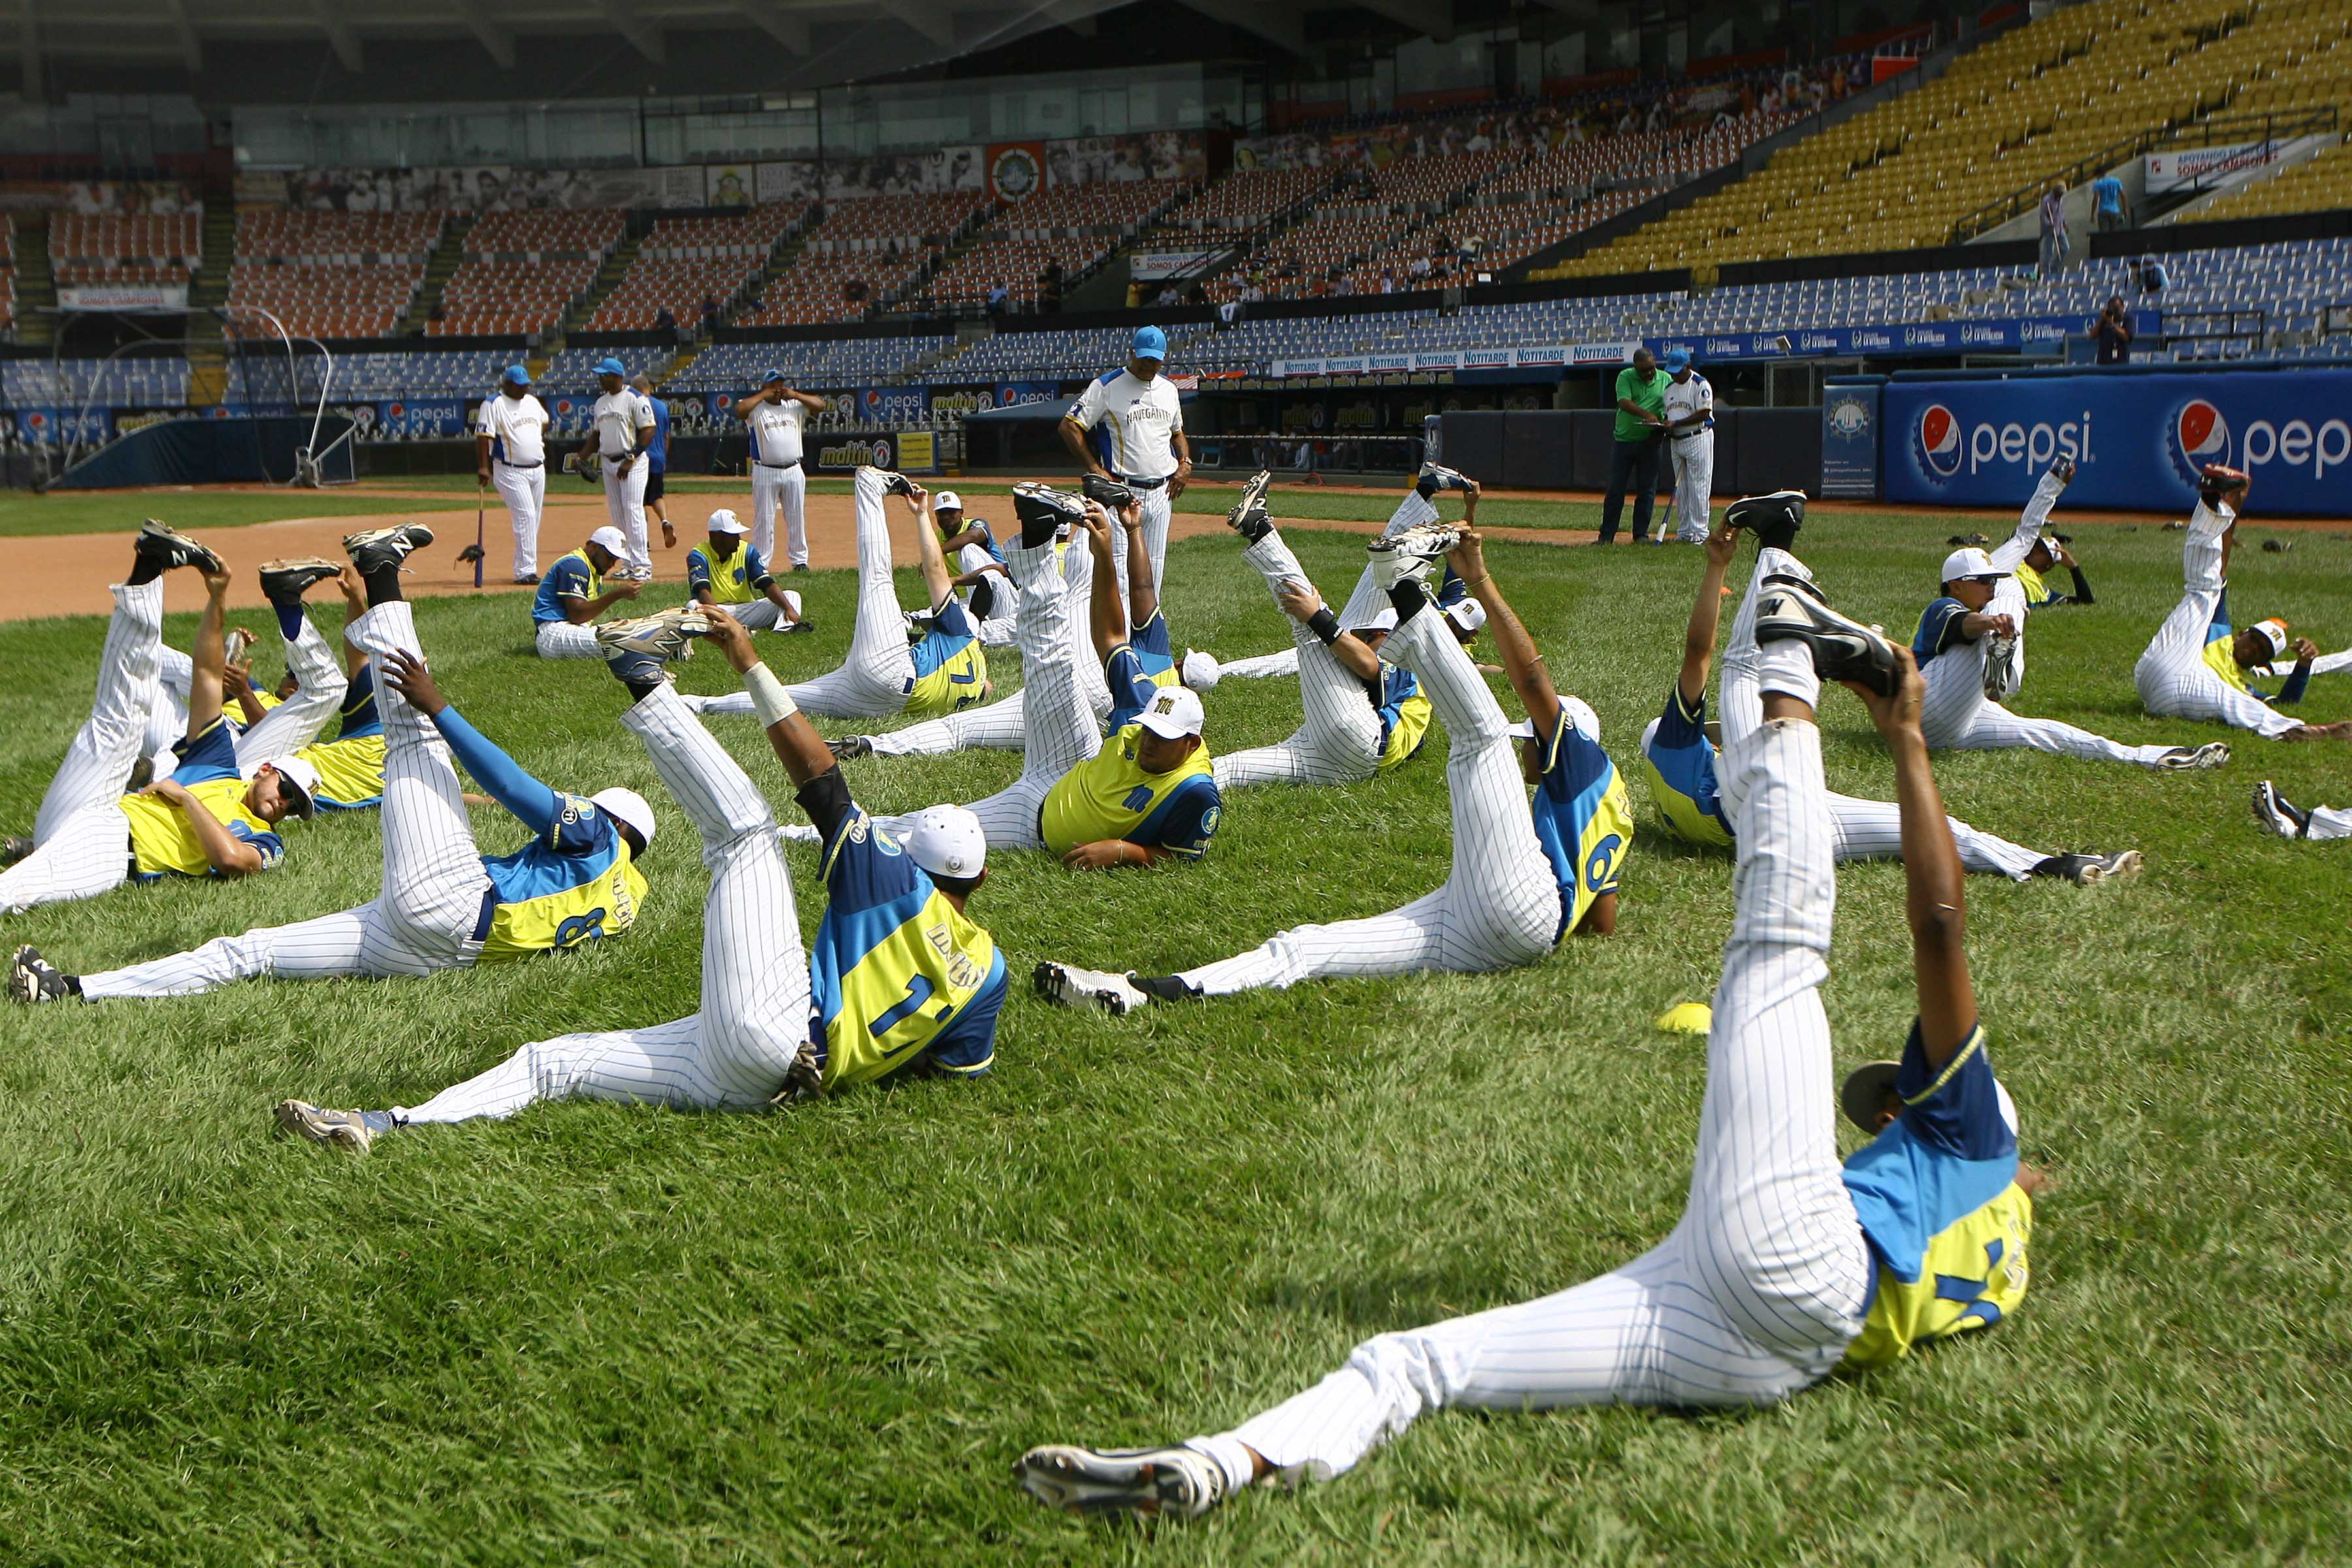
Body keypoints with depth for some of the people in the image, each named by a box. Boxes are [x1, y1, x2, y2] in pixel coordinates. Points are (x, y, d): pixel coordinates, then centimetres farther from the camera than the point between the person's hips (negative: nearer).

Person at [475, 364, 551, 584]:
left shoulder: (532, 402, 13)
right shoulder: (493, 404, -9)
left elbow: (544, 421, 35)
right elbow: (483, 436, -16)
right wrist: (483, 467, -24)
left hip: (538, 469, 7)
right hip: (511, 472, -7)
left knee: (534, 519, 8)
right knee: (525, 516, -16)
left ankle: (526, 569, 16)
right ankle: (525, 571, -17)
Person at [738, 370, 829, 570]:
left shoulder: (794, 406, 10)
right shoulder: (755, 408, -1)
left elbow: (821, 405, 3)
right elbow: (740, 410, -22)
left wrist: (795, 395, -3)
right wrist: (763, 395, -12)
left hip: (793, 471, 3)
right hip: (765, 472, -3)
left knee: (796, 517, 7)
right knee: (764, 518, 0)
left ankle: (799, 559, 15)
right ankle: (760, 560, 5)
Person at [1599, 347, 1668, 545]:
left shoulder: (1665, 379, 7)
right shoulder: (1625, 377, -2)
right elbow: (1624, 403, -17)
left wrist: (1665, 423, -14)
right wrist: (1647, 415, -31)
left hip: (1650, 443, 2)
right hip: (1624, 439, -1)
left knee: (1647, 490, 3)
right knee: (1616, 489, -1)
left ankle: (1641, 534, 11)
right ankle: (1606, 535, 3)